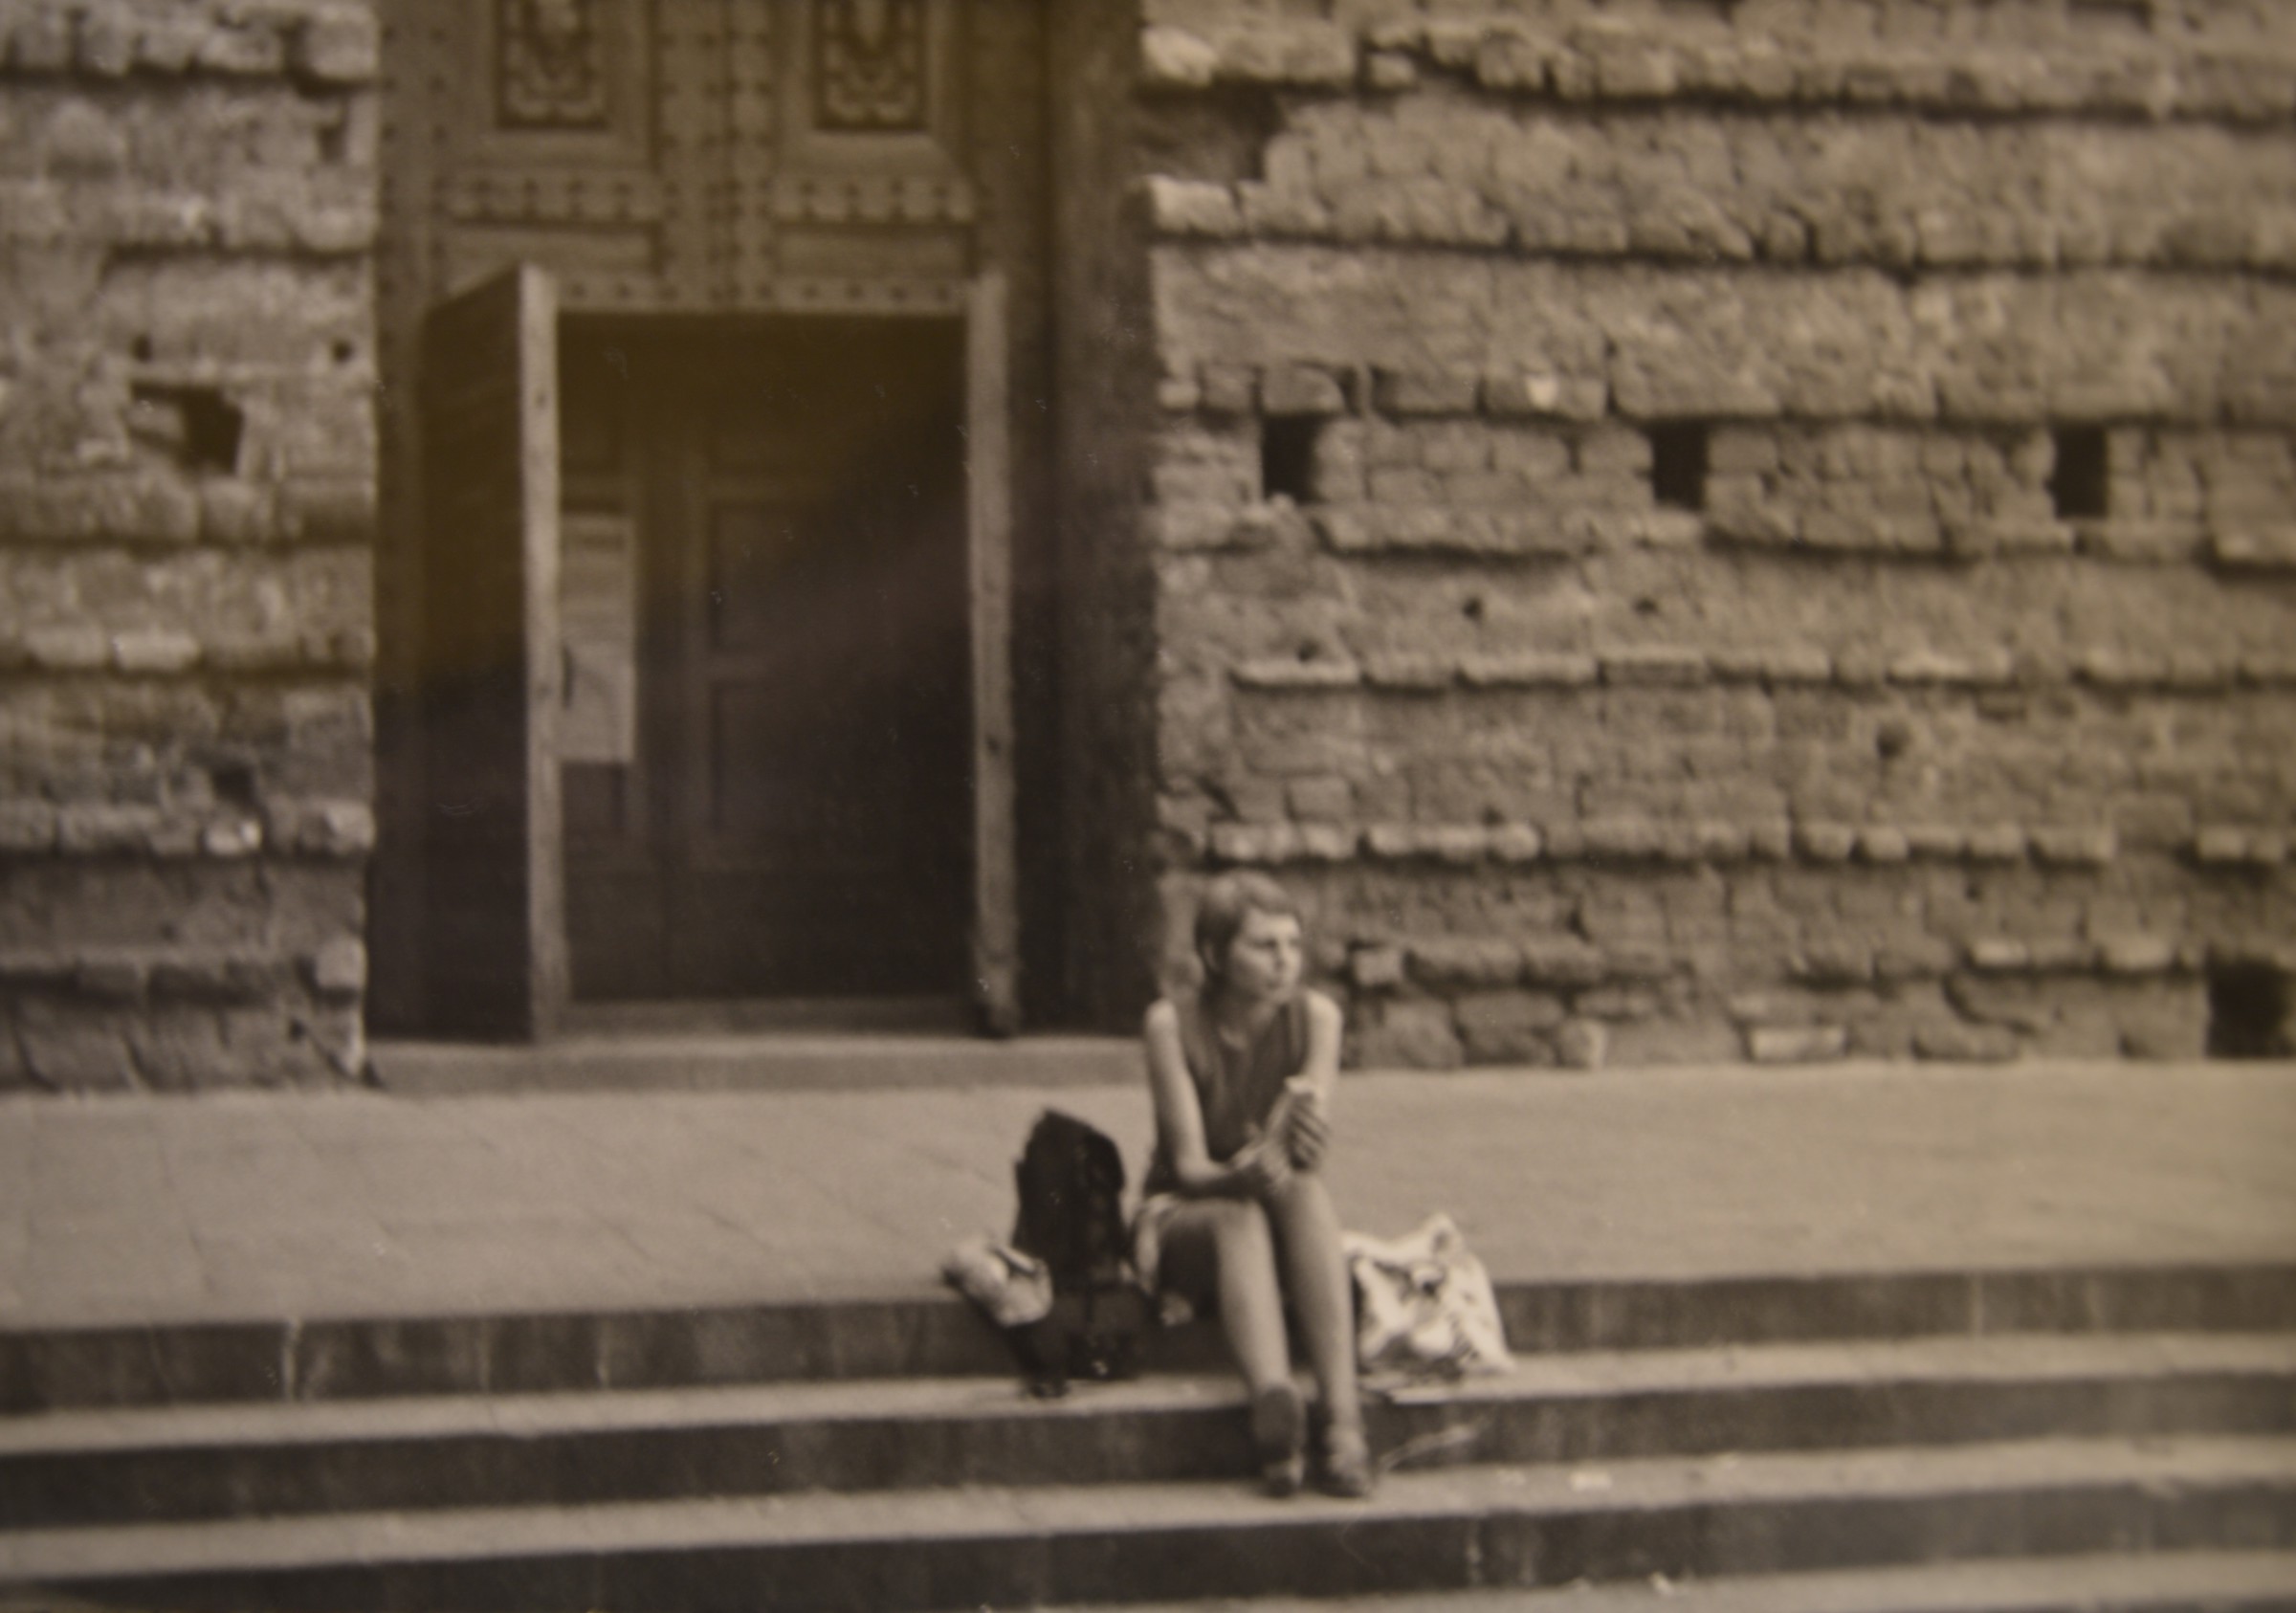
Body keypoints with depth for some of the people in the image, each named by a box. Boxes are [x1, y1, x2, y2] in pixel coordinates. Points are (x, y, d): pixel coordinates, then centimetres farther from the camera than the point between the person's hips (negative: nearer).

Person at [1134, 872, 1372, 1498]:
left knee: (1307, 1189, -33)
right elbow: (1189, 1164, -16)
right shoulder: (1172, 1022, -13)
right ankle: (1273, 1402, -61)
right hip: (1186, 1218, -2)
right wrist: (1240, 1176, -39)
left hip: (1285, 1220, 2)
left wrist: (1306, 1135, -39)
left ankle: (1344, 1418, -47)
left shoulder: (1315, 1015, -6)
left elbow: (1312, 1158, -14)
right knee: (1241, 1216, -36)